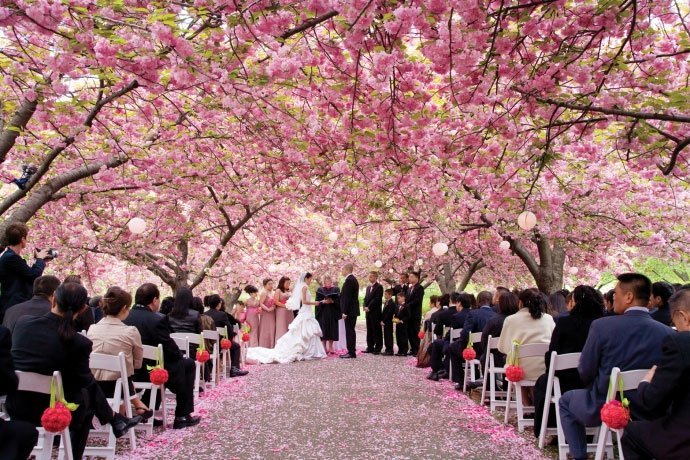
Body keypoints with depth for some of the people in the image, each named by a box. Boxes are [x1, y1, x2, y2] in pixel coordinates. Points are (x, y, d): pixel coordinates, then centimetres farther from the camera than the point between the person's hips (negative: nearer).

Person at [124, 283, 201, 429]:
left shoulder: (124, 317, -1)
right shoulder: (158, 319, -20)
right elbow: (171, 350, -16)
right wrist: (181, 356, 7)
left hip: (128, 372, 7)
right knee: (188, 364, 15)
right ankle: (182, 417, 17)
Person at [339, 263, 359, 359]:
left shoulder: (349, 280, -16)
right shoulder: (353, 279, 16)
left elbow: (347, 297, -21)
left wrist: (345, 312, -20)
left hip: (350, 311, -10)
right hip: (353, 310, 10)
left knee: (350, 331, -6)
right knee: (351, 331, 14)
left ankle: (351, 352, -3)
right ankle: (351, 351, 19)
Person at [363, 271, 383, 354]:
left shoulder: (379, 287, -7)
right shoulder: (368, 287, 18)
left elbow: (377, 299, -14)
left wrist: (369, 308, -14)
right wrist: (365, 307, 1)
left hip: (375, 312, -7)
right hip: (368, 312, 7)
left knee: (377, 330, -3)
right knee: (369, 331, 9)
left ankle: (378, 348, 1)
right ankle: (370, 347, 14)